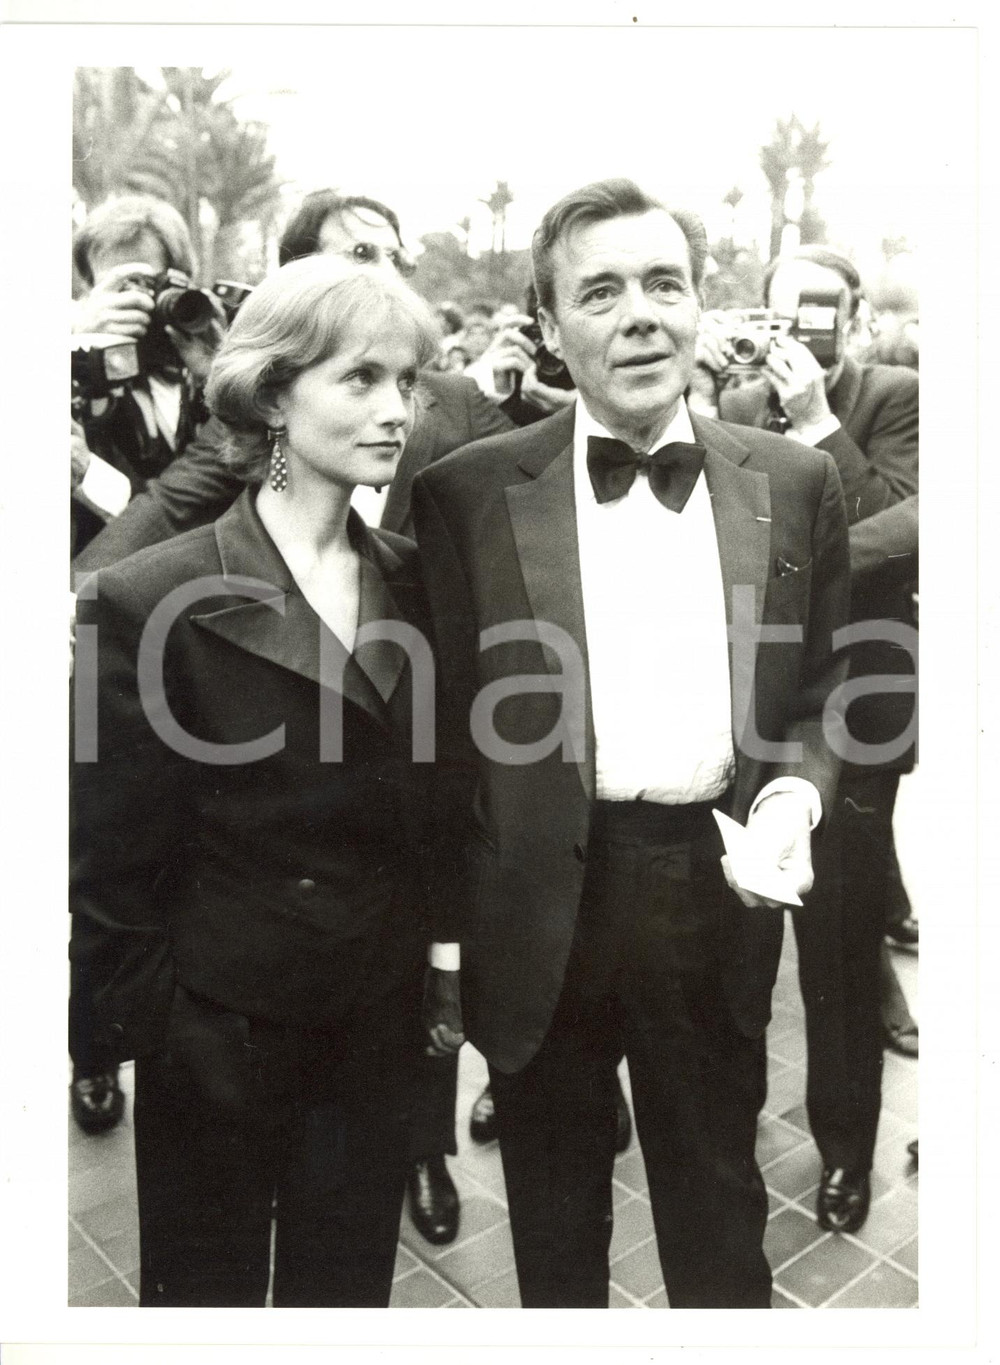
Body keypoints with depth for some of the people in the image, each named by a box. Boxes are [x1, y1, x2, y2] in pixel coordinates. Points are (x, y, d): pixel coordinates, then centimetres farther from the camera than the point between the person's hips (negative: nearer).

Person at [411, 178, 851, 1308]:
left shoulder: (794, 483, 2)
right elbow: (444, 713, -1)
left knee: (718, 1210, 21)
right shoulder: (469, 493, -5)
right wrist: (463, 906, -1)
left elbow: (823, 692, 10)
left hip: (719, 897, 1)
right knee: (554, 1222, 22)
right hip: (542, 907, -1)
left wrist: (794, 795, -9)